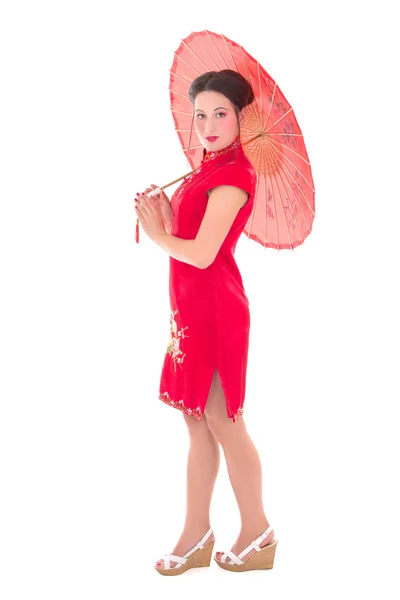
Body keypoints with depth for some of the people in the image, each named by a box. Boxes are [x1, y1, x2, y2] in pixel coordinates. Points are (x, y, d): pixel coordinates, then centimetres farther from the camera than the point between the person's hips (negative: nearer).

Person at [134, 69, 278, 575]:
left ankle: (258, 534, 14)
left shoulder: (233, 174, -14)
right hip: (193, 308, 9)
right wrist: (165, 215, -1)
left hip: (214, 310, -9)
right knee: (198, 423, 12)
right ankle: (195, 535, 20)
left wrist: (158, 234, -5)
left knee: (221, 422, -1)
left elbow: (203, 253, -20)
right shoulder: (209, 169, 15)